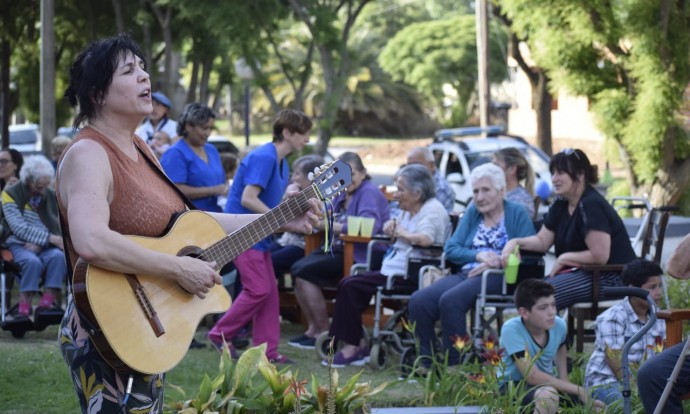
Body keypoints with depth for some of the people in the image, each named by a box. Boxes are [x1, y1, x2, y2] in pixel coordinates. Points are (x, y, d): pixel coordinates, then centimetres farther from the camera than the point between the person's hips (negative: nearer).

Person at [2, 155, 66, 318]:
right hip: (19, 245, -3)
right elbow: (19, 228, -11)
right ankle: (24, 310, -34)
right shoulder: (11, 194, 0)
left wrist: (41, 243, -14)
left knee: (58, 256, -32)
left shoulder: (51, 196, 12)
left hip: (46, 247, 3)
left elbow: (60, 228, 6)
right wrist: (50, 238, -21)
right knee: (32, 261, -37)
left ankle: (46, 304, -34)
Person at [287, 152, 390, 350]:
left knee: (305, 272, -18)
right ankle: (312, 328, -4)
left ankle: (323, 332, -9)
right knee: (297, 268, -9)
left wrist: (330, 225, -26)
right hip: (338, 250, 9)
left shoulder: (369, 193, -10)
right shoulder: (341, 194, 17)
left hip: (360, 257, -9)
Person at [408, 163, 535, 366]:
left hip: (498, 277, -6)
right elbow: (450, 248, 11)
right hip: (465, 273, 6)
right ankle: (427, 362, -14)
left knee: (450, 300, -34)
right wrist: (479, 255, -8)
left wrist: (494, 262, -19)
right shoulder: (472, 213, 22)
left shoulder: (517, 214, 6)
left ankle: (455, 364, -25)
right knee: (419, 301, -21)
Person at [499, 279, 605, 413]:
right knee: (547, 394, -38)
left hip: (545, 384, 6)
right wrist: (578, 390, -26)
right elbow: (532, 376, -30)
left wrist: (564, 380, 4)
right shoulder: (512, 329, -26)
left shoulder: (558, 325, -9)